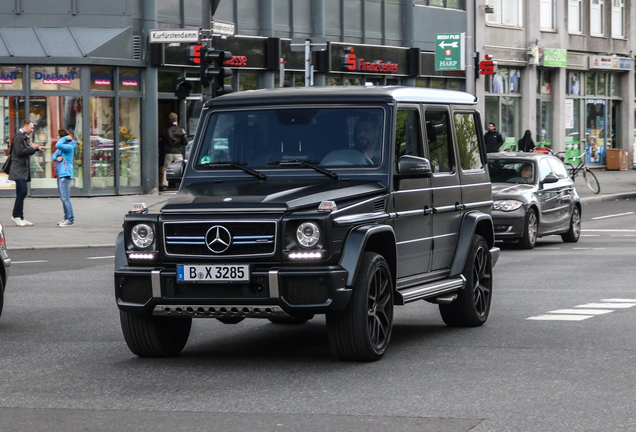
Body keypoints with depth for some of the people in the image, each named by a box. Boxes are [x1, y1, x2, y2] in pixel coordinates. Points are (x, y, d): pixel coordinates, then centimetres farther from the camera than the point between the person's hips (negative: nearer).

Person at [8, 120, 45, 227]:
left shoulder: (25, 137, 19)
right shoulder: (18, 137, -10)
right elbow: (20, 152, -19)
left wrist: (37, 148, 13)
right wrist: (32, 148, -12)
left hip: (24, 169, 10)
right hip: (19, 169, -10)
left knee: (22, 193, 8)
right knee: (22, 192, -15)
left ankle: (20, 218, 9)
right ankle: (16, 216, -9)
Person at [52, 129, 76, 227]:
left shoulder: (69, 147, -12)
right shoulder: (61, 147, 18)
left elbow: (58, 145, -27)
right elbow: (53, 156, 16)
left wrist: (65, 138, -12)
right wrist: (57, 158, -7)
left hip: (65, 174, -10)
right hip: (60, 174, 10)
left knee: (65, 198, -11)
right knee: (63, 198, 13)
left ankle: (70, 220, -11)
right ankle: (66, 218, 19)